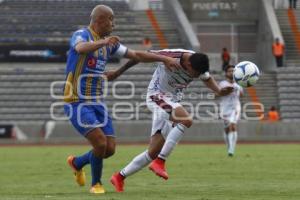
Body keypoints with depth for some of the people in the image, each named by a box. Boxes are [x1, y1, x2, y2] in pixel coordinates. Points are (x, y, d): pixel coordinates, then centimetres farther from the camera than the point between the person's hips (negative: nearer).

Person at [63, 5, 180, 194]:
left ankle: (77, 163, 29)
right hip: (78, 103, -8)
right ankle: (96, 184, 5)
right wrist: (103, 42, -57)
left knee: (110, 148, 0)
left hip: (98, 103, 8)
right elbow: (80, 48, -37)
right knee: (100, 142, -20)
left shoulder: (109, 43, 13)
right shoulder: (81, 35, -12)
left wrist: (165, 58, 10)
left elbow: (136, 55, 18)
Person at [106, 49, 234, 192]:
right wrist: (118, 72, -5)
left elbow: (207, 79, 14)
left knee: (154, 152, 3)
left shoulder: (199, 65, -8)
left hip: (173, 102, 7)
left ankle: (120, 177, 15)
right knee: (186, 120, -32)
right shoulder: (171, 57, -26)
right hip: (157, 96, -7)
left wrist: (219, 91, -7)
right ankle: (160, 162, -28)